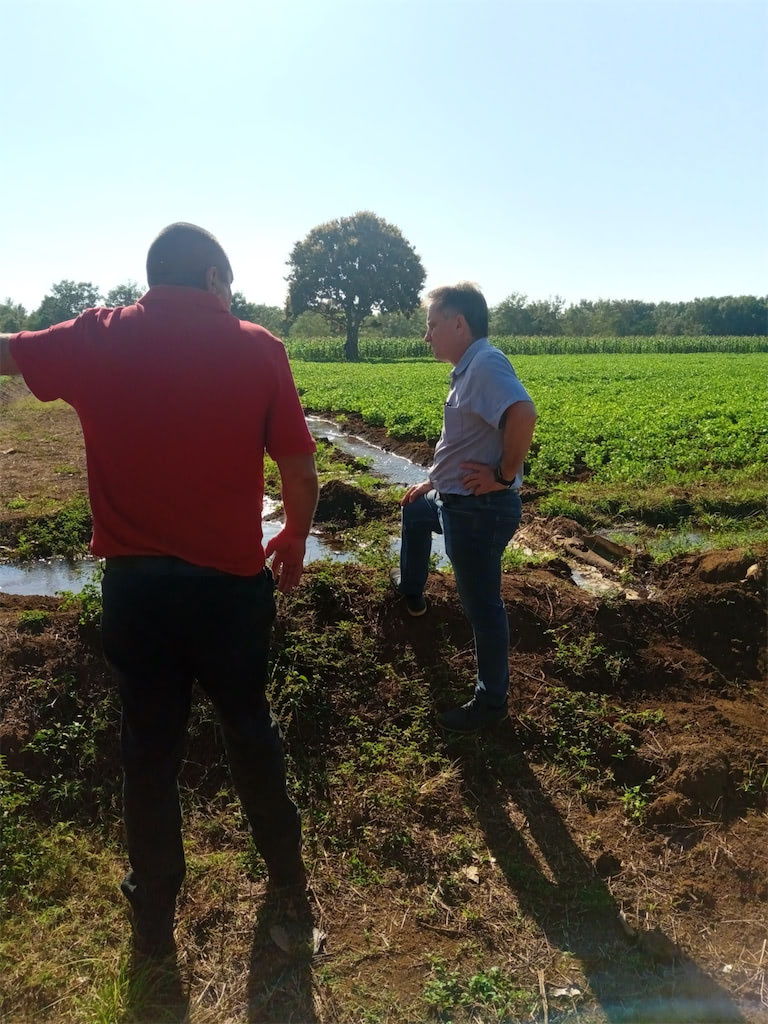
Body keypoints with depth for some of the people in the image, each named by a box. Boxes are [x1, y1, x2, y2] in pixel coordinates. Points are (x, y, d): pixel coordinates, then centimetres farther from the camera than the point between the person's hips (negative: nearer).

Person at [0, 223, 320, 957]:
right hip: (233, 581, 0)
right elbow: (299, 470, -4)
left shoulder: (97, 339, -3)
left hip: (135, 584, 1)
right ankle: (285, 864, 41)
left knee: (149, 747, 16)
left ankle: (154, 916, 33)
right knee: (249, 726, 20)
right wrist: (295, 541, 12)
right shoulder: (257, 348, -6)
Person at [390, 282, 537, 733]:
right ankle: (411, 590, 55)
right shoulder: (469, 369, 11)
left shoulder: (486, 363, -21)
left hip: (479, 510, -11)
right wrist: (436, 482, 25)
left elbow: (523, 414, -39)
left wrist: (505, 477, -28)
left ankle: (492, 701, 20)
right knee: (413, 510, 35)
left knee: (482, 606, 3)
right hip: (457, 500, 11)